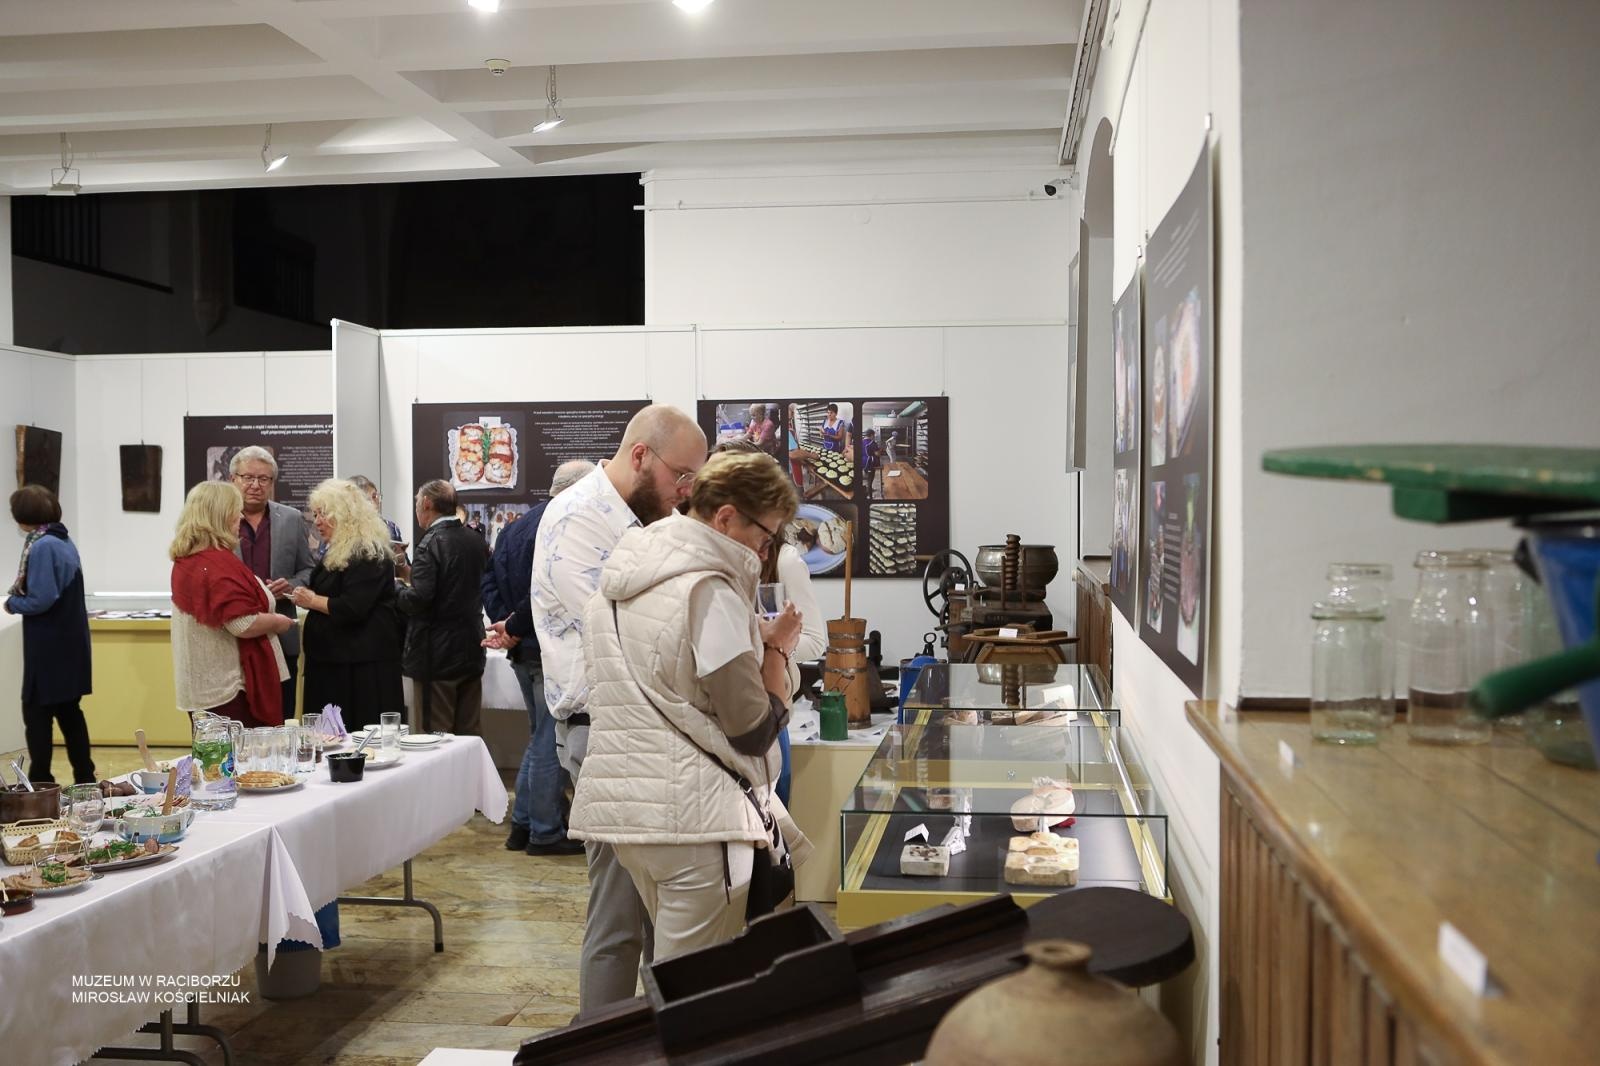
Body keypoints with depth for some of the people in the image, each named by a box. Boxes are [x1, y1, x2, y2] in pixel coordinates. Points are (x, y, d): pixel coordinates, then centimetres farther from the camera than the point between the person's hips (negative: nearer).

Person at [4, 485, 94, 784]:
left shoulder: (41, 546, -17)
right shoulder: (64, 541, 11)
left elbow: (41, 600, -22)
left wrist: (12, 603, -6)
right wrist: (19, 596, 7)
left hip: (49, 647, -9)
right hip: (70, 642, 9)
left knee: (36, 714, 0)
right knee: (69, 711, 15)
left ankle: (40, 783, 5)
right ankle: (85, 779, 20)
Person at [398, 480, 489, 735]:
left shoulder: (431, 543, -15)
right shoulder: (477, 541, 7)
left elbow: (418, 599, -23)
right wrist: (411, 574, 19)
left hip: (437, 656, -7)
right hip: (472, 652, 7)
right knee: (468, 735, 12)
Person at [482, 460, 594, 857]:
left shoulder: (514, 528, 14)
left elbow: (491, 581, 13)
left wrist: (506, 624, 4)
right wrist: (515, 628, -13)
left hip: (523, 650, 9)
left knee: (540, 737, 20)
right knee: (550, 742, 0)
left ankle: (522, 824, 25)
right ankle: (546, 832, 8)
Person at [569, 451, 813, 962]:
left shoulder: (618, 584, 13)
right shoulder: (709, 591, -15)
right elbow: (755, 729, -13)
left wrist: (756, 639, 16)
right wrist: (777, 649, 3)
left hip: (618, 803, 9)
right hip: (689, 814, -9)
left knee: (667, 965, 19)